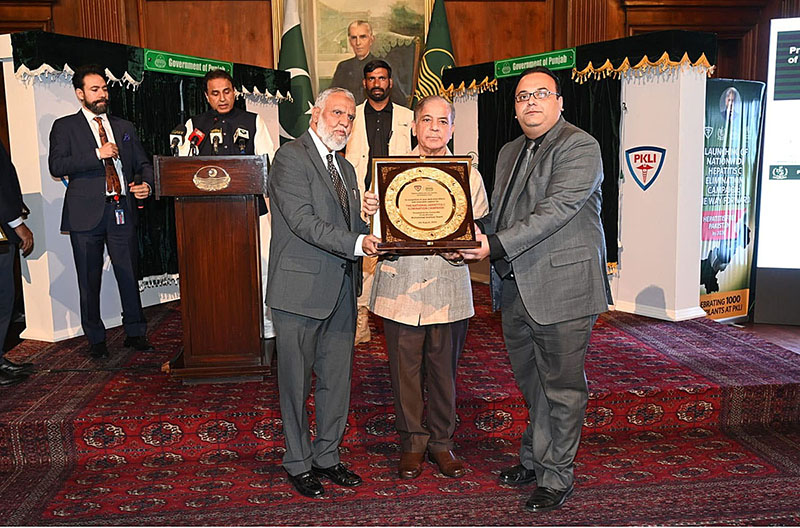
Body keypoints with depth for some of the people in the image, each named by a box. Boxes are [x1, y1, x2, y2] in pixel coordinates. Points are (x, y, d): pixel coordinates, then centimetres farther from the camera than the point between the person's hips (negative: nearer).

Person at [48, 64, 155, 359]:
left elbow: (142, 163, 19)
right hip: (86, 213, -2)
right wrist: (97, 154, -13)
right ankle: (96, 340, 17)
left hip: (122, 211, 2)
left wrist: (146, 184, -2)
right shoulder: (65, 127, 6)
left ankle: (135, 333, 16)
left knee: (129, 275, 2)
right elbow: (56, 166, -6)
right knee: (89, 281, 4)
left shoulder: (124, 128, 18)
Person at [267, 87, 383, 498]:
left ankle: (327, 456, 28)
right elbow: (303, 221, -18)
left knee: (337, 379, 13)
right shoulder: (291, 157, -7)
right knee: (296, 382, 5)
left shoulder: (345, 168, 19)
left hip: (341, 290, 8)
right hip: (301, 287, -7)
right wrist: (357, 244, -26)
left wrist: (375, 238, -1)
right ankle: (298, 463, 21)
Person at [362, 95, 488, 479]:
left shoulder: (468, 175, 7)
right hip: (400, 285, 0)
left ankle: (441, 442, 29)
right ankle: (412, 443, 26)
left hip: (448, 288, 0)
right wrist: (370, 213, -15)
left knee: (444, 370, 10)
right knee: (405, 370, 7)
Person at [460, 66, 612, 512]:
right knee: (531, 384, 19)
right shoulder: (509, 153, 17)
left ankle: (556, 476, 20)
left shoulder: (580, 146, -9)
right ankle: (534, 458, 36)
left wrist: (496, 245, -25)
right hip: (515, 290, 8)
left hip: (563, 287, -7)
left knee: (562, 386, 5)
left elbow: (555, 210, -21)